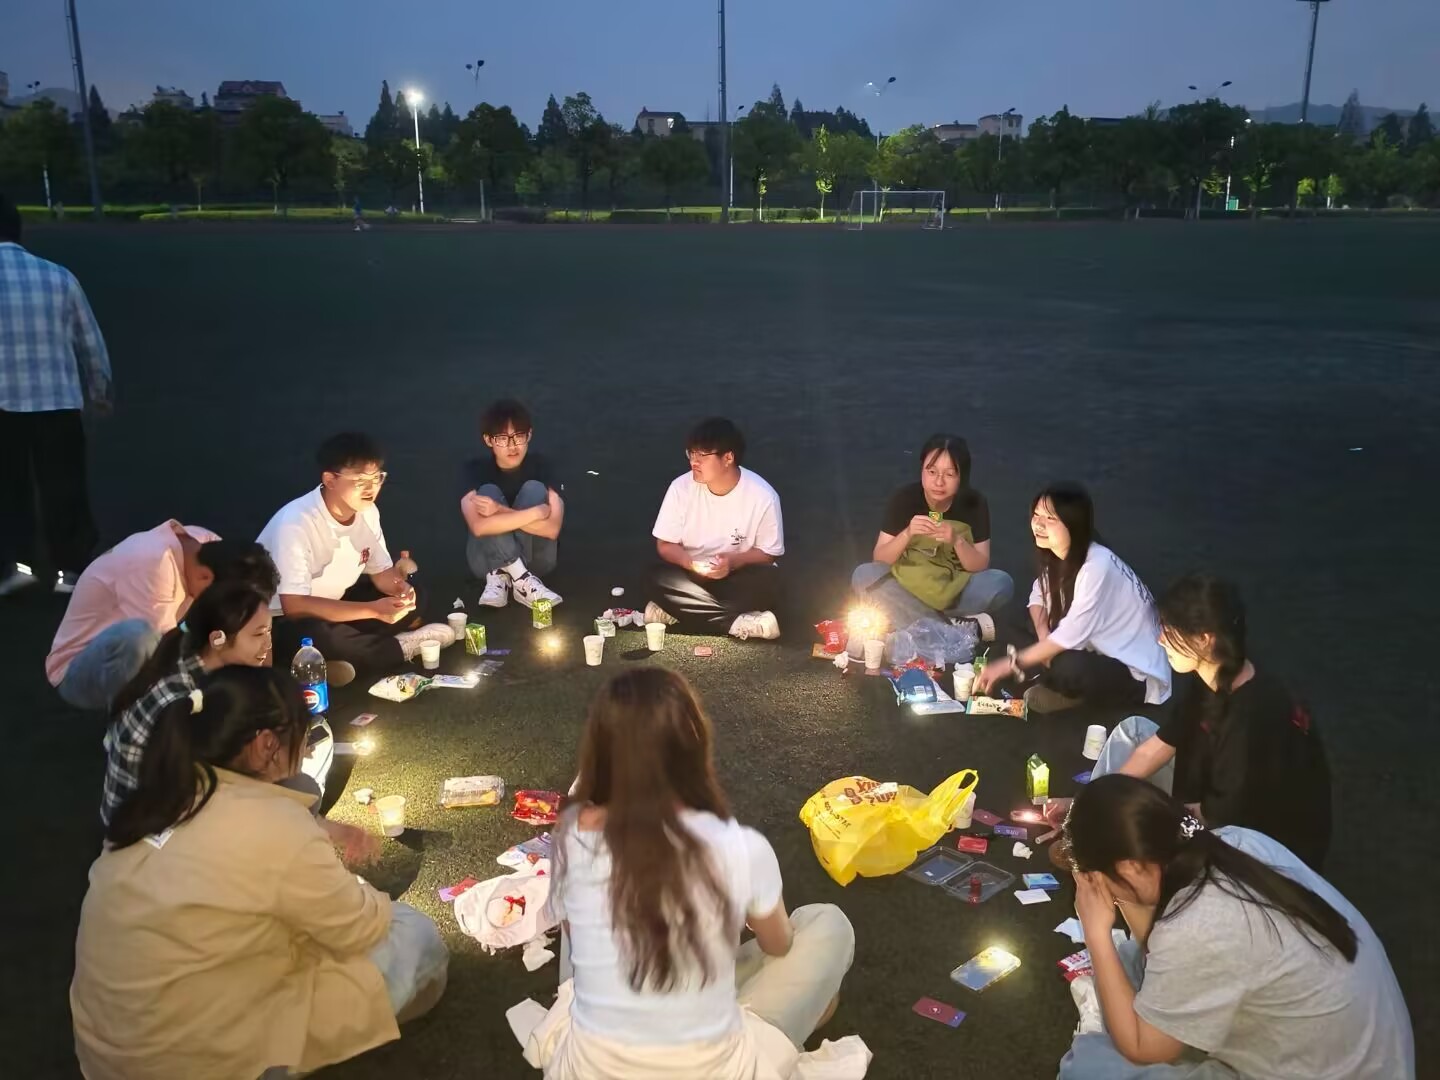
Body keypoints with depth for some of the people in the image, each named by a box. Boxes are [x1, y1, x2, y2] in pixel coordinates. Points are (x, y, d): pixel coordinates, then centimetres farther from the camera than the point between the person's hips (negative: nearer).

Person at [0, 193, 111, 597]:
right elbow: (90, 342, 9)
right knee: (63, 488, 9)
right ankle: (70, 568, 14)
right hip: (58, 399, 1)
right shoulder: (58, 277, 2)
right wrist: (99, 390, 24)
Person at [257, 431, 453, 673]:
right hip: (283, 620, -7)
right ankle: (400, 647, -16)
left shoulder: (367, 511, -9)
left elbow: (381, 572, 3)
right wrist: (372, 609, -36)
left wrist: (401, 587, -23)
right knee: (319, 637, -39)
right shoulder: (296, 523, -30)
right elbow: (294, 606, -34)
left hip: (334, 604, 7)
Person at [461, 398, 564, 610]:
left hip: (535, 558, 0)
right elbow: (479, 527, -31)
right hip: (488, 559, 0)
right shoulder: (476, 469, -14)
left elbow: (552, 529, -24)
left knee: (534, 489, -22)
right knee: (488, 492, -24)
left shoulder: (541, 465, -12)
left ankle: (501, 576, -23)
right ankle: (521, 579, -30)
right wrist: (535, 513, -32)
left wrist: (500, 511, -32)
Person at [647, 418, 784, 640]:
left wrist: (734, 561, -27)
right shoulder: (681, 487, -12)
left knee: (767, 582, -32)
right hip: (692, 576, 2)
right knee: (659, 579, -29)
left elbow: (768, 553, -7)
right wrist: (692, 564, -26)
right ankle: (741, 623, -28)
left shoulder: (762, 495, -17)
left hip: (738, 578, -1)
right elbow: (665, 545, -5)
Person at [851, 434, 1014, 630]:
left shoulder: (974, 503, -13)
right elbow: (879, 559, -14)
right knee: (863, 575, -29)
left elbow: (981, 566, -11)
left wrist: (957, 541, -30)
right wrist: (907, 534, -32)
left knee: (1002, 583, -28)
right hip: (907, 586, 0)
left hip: (956, 587, 0)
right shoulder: (903, 499, -14)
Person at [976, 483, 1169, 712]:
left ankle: (1072, 693, -4)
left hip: (1136, 674, -8)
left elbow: (1070, 635, -29)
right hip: (1099, 652, 8)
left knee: (1068, 669, -34)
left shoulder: (1097, 566, -30)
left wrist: (1010, 664, -24)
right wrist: (1043, 633, -13)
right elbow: (1039, 595, 8)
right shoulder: (1058, 554, -6)